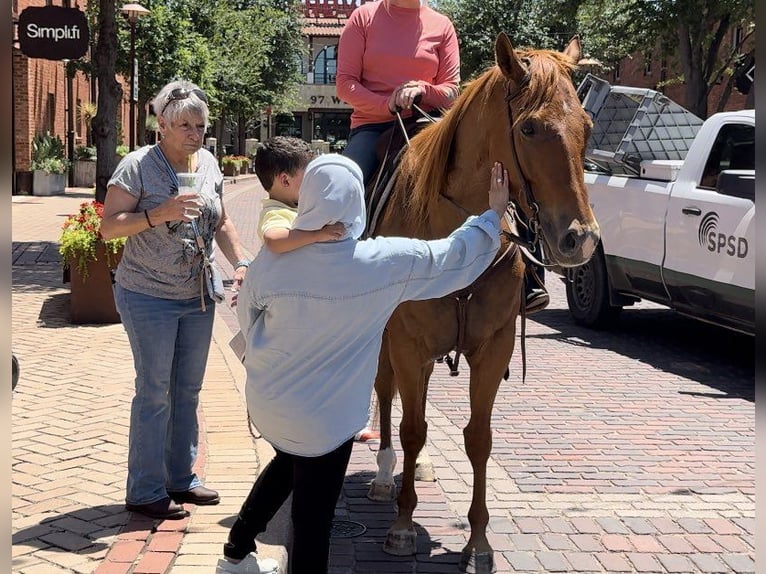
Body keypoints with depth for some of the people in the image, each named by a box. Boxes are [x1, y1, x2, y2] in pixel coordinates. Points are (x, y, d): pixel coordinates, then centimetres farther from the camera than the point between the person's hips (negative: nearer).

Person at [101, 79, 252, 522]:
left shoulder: (208, 163, 5)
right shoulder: (138, 165, -13)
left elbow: (221, 222, 16)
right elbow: (108, 227, -15)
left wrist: (241, 262, 1)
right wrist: (158, 214, -29)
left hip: (199, 297, 6)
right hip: (149, 297, -6)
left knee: (188, 390, 13)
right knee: (155, 393, -2)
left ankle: (182, 477, 26)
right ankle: (145, 491, 9)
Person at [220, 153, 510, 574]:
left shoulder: (271, 260, -17)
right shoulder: (387, 263, -21)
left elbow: (247, 320, 0)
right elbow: (456, 257, -5)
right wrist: (494, 213, 10)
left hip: (267, 402, 4)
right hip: (327, 417, -4)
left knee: (287, 463, 33)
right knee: (313, 515, 11)